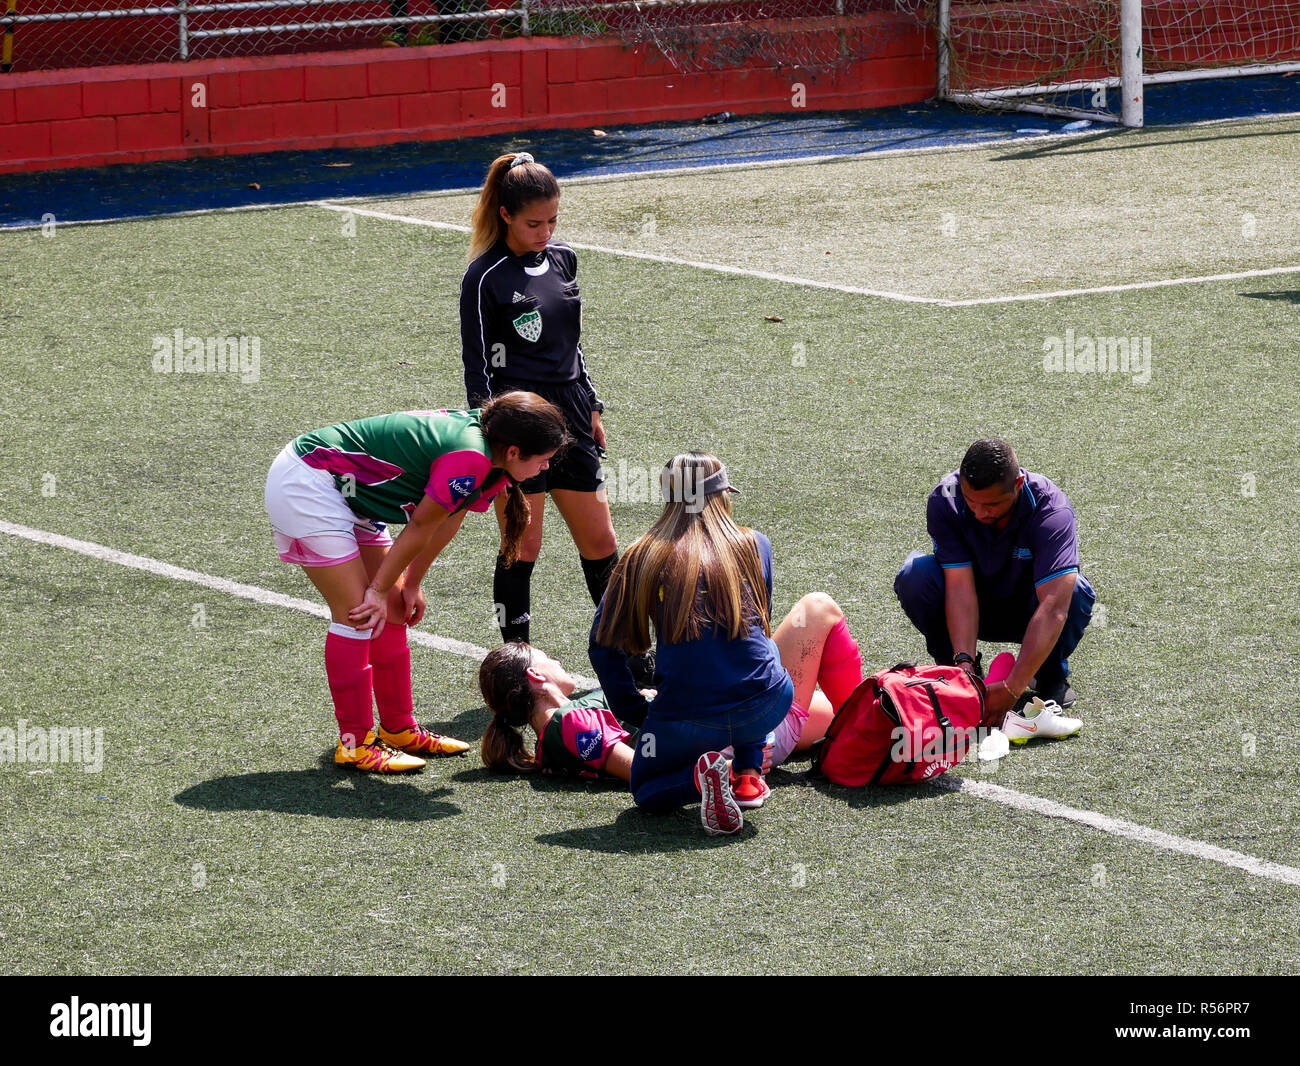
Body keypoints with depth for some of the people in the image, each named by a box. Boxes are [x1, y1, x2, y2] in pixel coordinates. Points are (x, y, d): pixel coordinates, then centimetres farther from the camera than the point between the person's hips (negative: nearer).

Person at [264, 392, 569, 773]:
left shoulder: (476, 433, 1)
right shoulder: (470, 460, -28)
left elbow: (446, 523, 12)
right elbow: (419, 529, -17)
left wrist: (411, 585, 18)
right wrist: (380, 590, -6)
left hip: (348, 495, 10)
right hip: (304, 487, -10)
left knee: (392, 610, 10)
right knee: (357, 614, -10)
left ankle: (399, 730, 19)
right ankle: (354, 743, -3)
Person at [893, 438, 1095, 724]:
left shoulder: (1051, 510, -32)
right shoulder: (944, 502, -25)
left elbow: (1052, 609, -41)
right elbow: (960, 587, -29)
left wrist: (1012, 688, -49)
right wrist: (964, 662, -43)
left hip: (1025, 610, -1)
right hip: (976, 608, 2)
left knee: (1075, 592, -35)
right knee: (915, 576, -29)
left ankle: (1051, 676, -4)